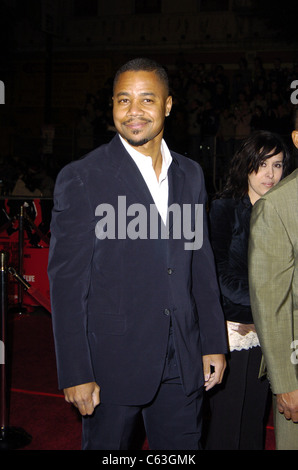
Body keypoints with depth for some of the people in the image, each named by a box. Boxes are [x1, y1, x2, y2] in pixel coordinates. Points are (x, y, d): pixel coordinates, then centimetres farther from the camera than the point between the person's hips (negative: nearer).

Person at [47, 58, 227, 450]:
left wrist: (213, 343, 9)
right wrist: (76, 374, -12)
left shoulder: (190, 175, 7)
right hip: (113, 360, -4)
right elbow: (66, 281, -10)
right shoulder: (81, 178, -9)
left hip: (183, 363, 4)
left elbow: (202, 263, 12)